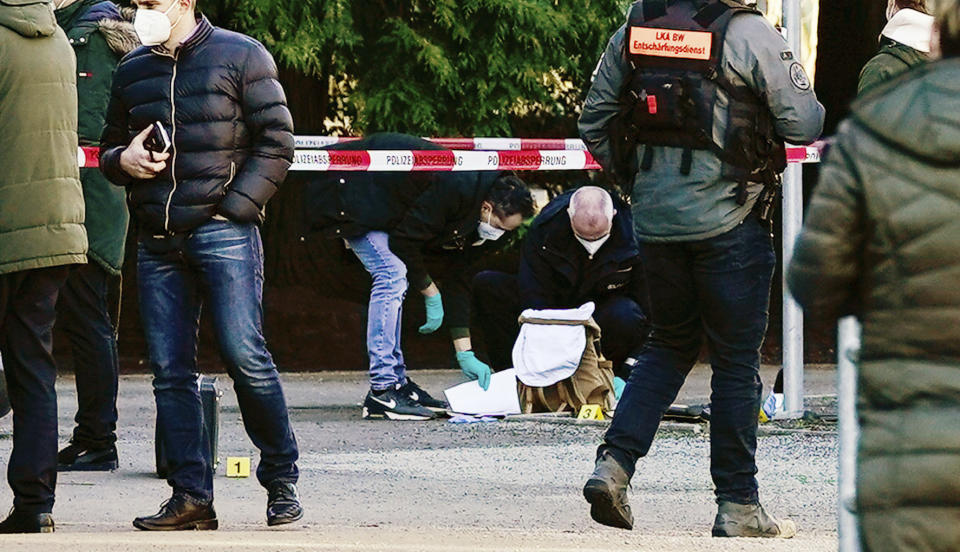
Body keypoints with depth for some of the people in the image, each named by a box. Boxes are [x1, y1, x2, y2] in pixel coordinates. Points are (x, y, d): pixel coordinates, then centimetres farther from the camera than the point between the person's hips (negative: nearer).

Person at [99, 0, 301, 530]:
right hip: (156, 242, 5)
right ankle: (190, 496, 2)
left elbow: (276, 143, -1)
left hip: (223, 233, -5)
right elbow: (109, 149, 26)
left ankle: (281, 479, 4)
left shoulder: (240, 57, 1)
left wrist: (233, 208, -10)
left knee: (244, 355, -11)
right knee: (170, 370, -1)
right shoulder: (132, 70, 16)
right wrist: (123, 160, 1)